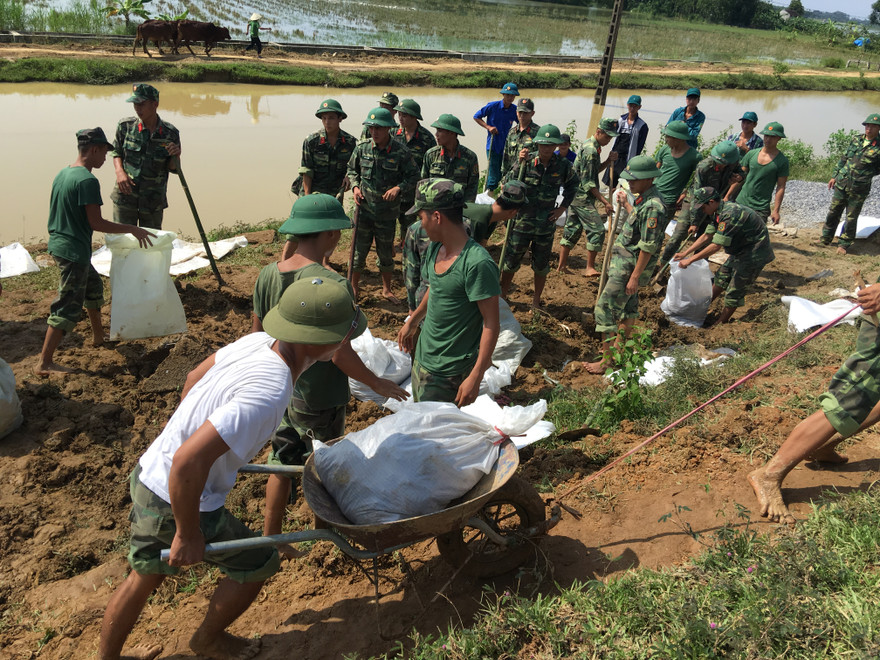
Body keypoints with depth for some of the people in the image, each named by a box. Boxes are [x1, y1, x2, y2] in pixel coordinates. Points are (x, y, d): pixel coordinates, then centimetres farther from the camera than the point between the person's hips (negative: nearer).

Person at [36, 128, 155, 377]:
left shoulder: (62, 174, 10)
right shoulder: (87, 181, -19)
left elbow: (60, 213, 17)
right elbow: (96, 223, -21)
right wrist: (132, 229, -14)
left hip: (58, 244, 10)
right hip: (74, 251, -10)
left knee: (93, 285, 27)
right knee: (68, 307, -4)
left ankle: (98, 335, 44)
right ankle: (44, 363, -1)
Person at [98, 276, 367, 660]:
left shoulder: (258, 341, -9)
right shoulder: (269, 393, -35)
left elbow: (194, 377, 7)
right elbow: (189, 461, -37)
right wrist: (188, 535, -21)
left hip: (150, 474, 8)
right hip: (175, 500, -8)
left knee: (146, 575, 28)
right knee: (259, 565, 14)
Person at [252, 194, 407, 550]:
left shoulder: (267, 275, -6)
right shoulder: (333, 284, -26)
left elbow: (257, 334, 5)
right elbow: (340, 354, -23)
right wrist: (377, 383, -8)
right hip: (318, 400, -6)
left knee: (281, 466, 23)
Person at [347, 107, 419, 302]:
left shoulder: (401, 152, -9)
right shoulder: (362, 149, -1)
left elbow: (413, 176, -2)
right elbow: (352, 170, 14)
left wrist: (399, 188, -18)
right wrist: (355, 187, -4)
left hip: (387, 212, -1)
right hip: (364, 209, 1)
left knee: (386, 253, 13)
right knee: (359, 250, 8)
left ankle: (387, 289, 33)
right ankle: (353, 289, 25)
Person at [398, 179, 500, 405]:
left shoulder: (477, 263, -27)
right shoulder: (435, 248, -1)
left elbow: (491, 325, -24)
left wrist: (475, 377, -24)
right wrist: (412, 322, 29)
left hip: (450, 374, -8)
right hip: (422, 357, 8)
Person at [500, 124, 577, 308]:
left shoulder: (562, 166, -3)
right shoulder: (526, 162, -9)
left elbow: (572, 185, 15)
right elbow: (507, 183, 0)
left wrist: (562, 207, 7)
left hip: (546, 224, 2)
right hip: (522, 221, -1)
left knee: (541, 264, 11)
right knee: (511, 260, 6)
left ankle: (536, 300, 28)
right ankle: (501, 295, 23)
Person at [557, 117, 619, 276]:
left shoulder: (591, 146, 14)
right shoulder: (590, 151, -17)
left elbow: (594, 170, 24)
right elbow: (588, 183, -20)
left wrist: (608, 161, 6)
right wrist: (605, 202, -22)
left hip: (576, 196, 10)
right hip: (583, 198, -10)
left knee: (572, 230, 11)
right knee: (597, 230, -9)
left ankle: (561, 266, 15)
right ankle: (590, 268, -3)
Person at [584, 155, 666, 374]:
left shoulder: (653, 206, -25)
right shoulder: (644, 199, 5)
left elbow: (648, 247, -25)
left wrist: (635, 277, -23)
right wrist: (625, 204, 32)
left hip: (628, 267, -10)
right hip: (624, 263, 10)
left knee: (605, 309, -8)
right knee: (628, 306, 23)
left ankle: (608, 360, -1)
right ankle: (619, 346, 40)